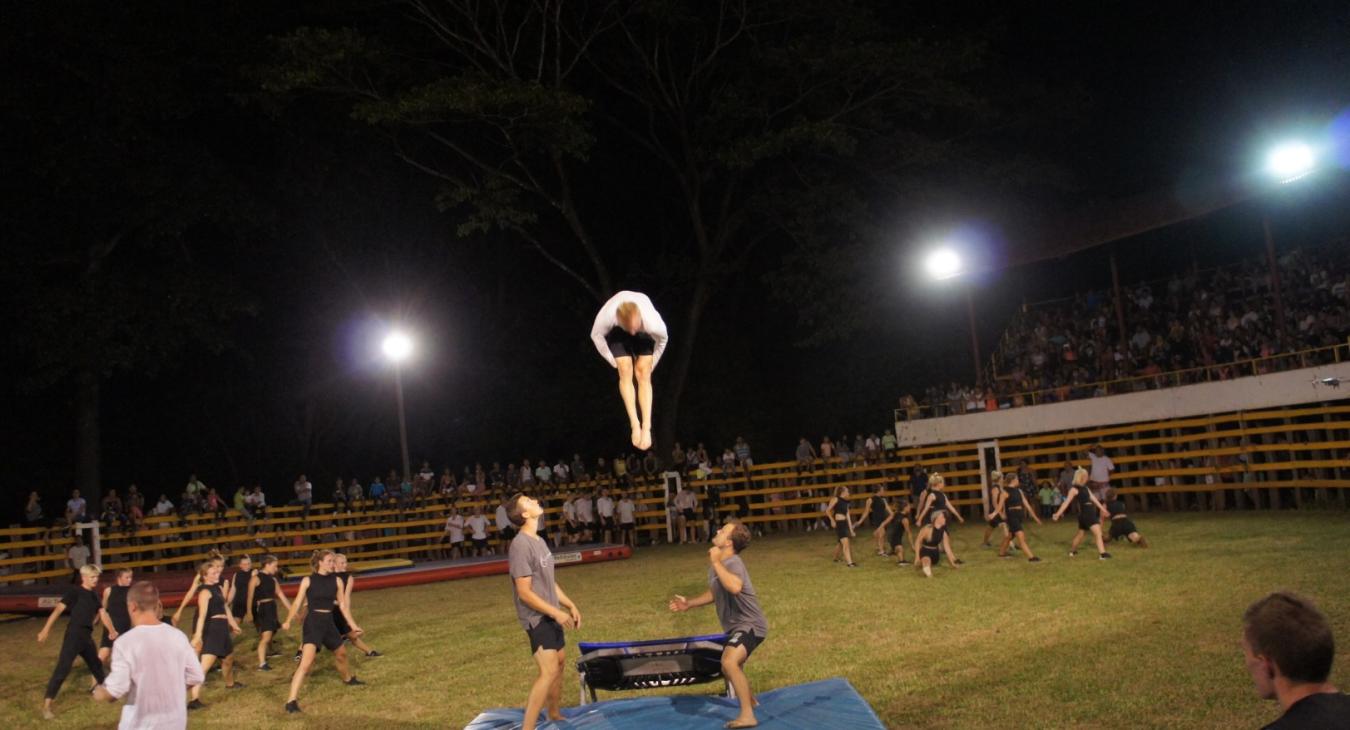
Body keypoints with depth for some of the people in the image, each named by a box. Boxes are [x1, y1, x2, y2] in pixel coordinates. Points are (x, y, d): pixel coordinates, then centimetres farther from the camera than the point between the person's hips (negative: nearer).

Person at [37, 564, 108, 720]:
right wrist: (46, 629, -23)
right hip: (74, 634, -8)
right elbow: (59, 609, -15)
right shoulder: (74, 591, -7)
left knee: (96, 665, 23)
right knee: (62, 669, -14)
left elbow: (102, 614, 19)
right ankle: (46, 706, -14)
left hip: (87, 636, 8)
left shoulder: (94, 595, 14)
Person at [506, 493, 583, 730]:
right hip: (537, 617, -10)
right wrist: (557, 613, -21)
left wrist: (570, 605, 13)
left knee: (559, 664, 19)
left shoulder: (538, 540, 8)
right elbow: (524, 592, -22)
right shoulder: (521, 545, -22)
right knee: (549, 670, -17)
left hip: (550, 615, 10)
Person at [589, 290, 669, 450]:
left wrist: (651, 364, -6)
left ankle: (646, 428, -16)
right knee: (625, 372, -15)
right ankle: (635, 425, -13)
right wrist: (612, 360, -10)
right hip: (616, 332, 0)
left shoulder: (653, 323, -44)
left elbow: (663, 340, -18)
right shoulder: (607, 316, -43)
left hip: (644, 334, 0)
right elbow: (596, 335, -18)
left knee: (643, 373, -13)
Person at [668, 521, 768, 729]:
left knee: (729, 663, -33)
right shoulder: (717, 564, 5)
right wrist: (689, 604, 14)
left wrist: (716, 563, -36)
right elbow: (715, 593, 23)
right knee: (730, 669, 28)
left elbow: (735, 587, -48)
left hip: (749, 624, -10)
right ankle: (749, 700, 56)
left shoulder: (732, 562, -24)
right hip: (735, 626, 10)